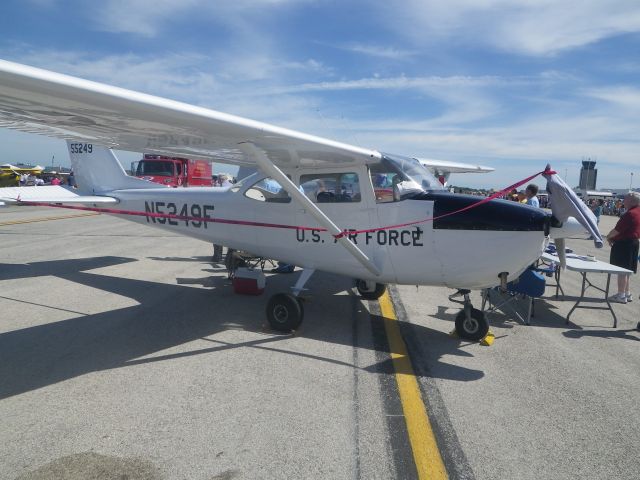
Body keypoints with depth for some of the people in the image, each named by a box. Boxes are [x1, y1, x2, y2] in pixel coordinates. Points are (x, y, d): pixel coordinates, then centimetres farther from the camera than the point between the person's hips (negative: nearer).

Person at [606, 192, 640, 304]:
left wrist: (608, 237, -3)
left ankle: (621, 295, 2)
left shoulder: (630, 214, -21)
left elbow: (617, 230, -21)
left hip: (624, 244, -10)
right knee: (626, 270, 18)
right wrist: (614, 237, 10)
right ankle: (627, 294, 27)